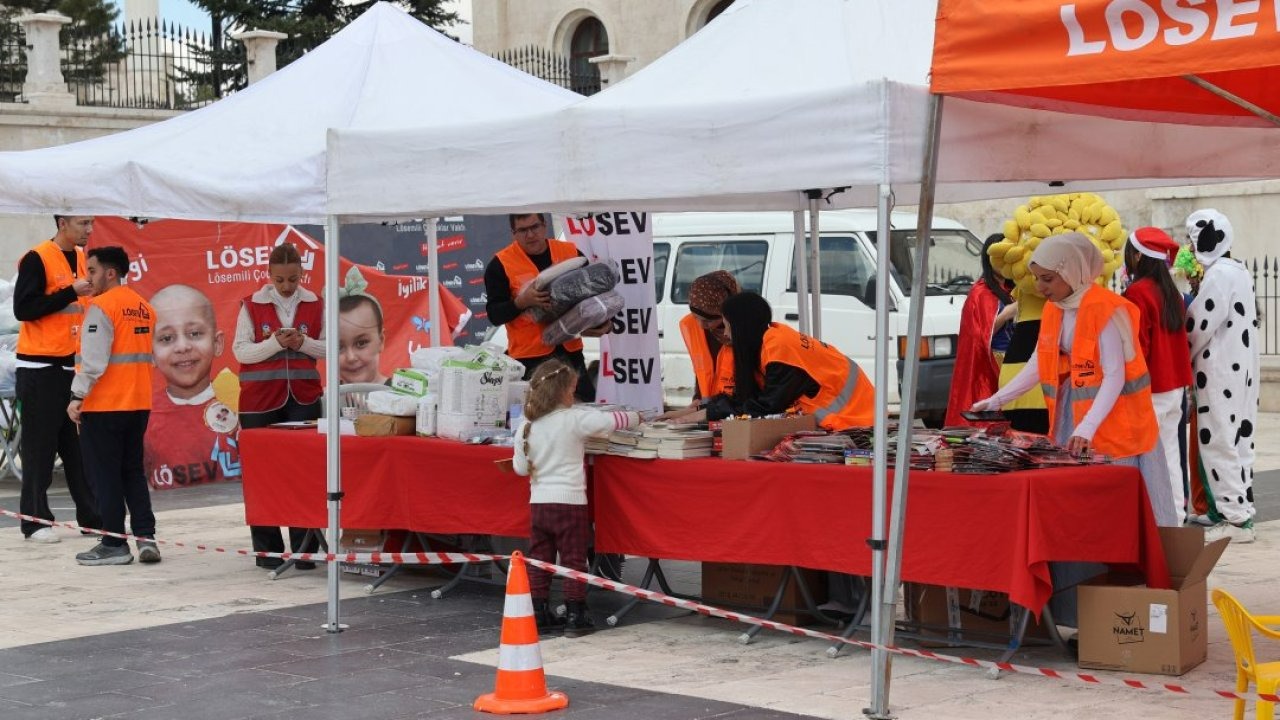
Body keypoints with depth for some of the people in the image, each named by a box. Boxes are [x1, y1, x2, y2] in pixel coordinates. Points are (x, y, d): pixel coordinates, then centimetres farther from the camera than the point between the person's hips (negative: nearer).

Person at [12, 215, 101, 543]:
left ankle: (92, 516, 11)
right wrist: (70, 293, -20)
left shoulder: (82, 259, 13)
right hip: (41, 368, -7)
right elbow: (22, 308, -17)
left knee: (79, 445, 8)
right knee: (39, 445, -2)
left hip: (74, 366, 7)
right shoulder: (37, 259, -10)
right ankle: (35, 521, 4)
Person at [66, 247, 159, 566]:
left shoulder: (101, 307, -13)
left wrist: (77, 396, -17)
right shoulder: (144, 307, 11)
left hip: (103, 406, -7)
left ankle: (114, 545, 4)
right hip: (138, 404, 7)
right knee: (133, 471, 15)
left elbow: (93, 359, -19)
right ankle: (146, 537, 9)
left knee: (105, 476, 1)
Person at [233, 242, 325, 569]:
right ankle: (267, 548, 10)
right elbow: (240, 350, -3)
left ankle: (304, 547, 5)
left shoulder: (314, 305, 5)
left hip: (303, 398, 1)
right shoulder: (252, 306, 1)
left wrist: (303, 343, -12)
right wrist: (275, 343, -17)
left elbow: (328, 348, 7)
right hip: (260, 399, -1)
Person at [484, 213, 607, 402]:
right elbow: (494, 315, -4)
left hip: (571, 352, 3)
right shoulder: (501, 264, -2)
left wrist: (606, 321, -3)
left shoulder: (571, 253, 7)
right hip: (530, 358, -3)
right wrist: (521, 302, -22)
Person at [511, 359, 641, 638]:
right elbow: (610, 420, -10)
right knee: (574, 560, 4)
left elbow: (520, 468, 8)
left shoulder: (526, 427, 2)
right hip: (569, 502, -4)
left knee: (540, 559, 13)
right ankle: (575, 617, 6)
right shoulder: (575, 419, -12)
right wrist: (636, 417, 8)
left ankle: (538, 612, 17)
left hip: (538, 502, 5)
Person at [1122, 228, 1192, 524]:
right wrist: (1184, 380, 20)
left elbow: (1136, 348, -18)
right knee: (1169, 453, 12)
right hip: (1174, 386, 8)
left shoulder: (1137, 292, -15)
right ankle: (1175, 515, 16)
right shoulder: (1171, 292, 10)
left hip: (1149, 390, -8)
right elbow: (1179, 341, 15)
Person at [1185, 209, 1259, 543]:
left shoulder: (1217, 275, -17)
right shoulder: (1239, 271, 14)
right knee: (1236, 441, 12)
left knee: (1218, 443, -5)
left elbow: (1198, 328, -16)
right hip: (1241, 368, 10)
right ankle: (1241, 512, 17)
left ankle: (1235, 519, -4)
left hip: (1220, 372, -10)